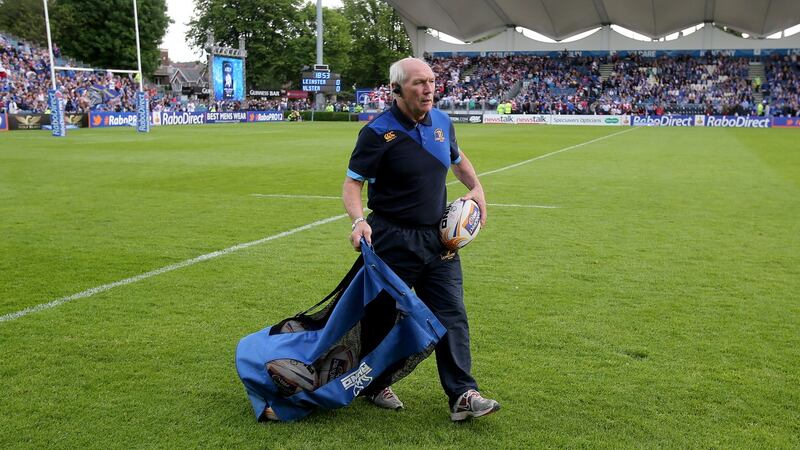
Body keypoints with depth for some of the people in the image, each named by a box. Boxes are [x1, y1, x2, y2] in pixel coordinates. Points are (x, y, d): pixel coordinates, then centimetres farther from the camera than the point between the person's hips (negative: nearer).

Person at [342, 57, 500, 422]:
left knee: (452, 315, 2)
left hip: (438, 237, 5)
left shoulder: (442, 122, 5)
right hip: (393, 240, -5)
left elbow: (457, 158, 24)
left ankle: (462, 395, 9)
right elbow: (352, 184, -12)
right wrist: (359, 220, -30)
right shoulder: (378, 132, -14)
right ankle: (375, 386, 31)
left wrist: (476, 188, 9)